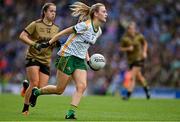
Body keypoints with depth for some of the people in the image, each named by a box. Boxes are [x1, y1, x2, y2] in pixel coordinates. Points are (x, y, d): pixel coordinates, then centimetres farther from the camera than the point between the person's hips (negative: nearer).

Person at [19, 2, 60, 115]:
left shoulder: (56, 29, 10)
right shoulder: (36, 24, -5)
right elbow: (22, 36, -8)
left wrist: (57, 44, -3)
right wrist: (34, 44, -21)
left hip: (46, 60, 5)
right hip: (33, 57, -5)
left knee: (41, 89, -4)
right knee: (35, 83, -20)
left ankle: (27, 86, 31)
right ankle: (25, 109, -4)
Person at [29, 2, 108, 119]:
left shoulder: (99, 31, 7)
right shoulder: (85, 25, -18)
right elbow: (64, 32, -10)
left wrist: (88, 59, 9)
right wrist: (49, 43, -8)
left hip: (80, 60, 7)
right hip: (68, 56, -7)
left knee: (82, 86, -14)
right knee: (60, 89, -1)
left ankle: (71, 113, -13)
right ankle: (36, 92, 23)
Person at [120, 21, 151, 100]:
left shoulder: (139, 36, -7)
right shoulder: (125, 38, -8)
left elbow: (145, 43, 11)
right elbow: (121, 48, -4)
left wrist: (144, 52, -2)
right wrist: (127, 48, -21)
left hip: (139, 58, -3)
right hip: (131, 60, 3)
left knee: (132, 76, -14)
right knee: (138, 76, 17)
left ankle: (128, 94, -14)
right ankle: (146, 90, 42)